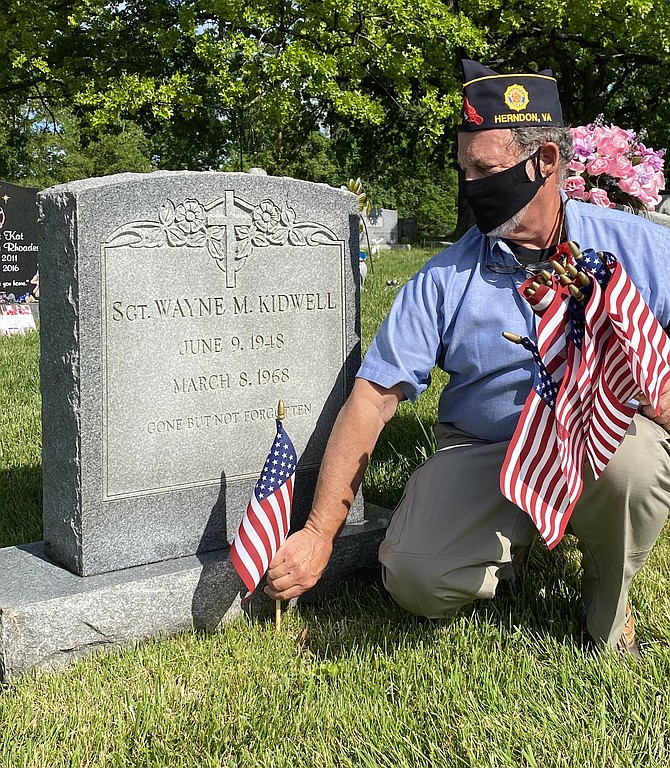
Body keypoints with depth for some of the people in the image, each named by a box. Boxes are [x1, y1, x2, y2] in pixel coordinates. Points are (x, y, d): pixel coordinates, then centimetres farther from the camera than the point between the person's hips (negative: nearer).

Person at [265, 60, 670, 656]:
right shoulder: (444, 280, -2)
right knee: (415, 578, -22)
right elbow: (373, 398, -7)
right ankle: (520, 538, 13)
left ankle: (608, 600, -2)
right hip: (481, 455, 1)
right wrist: (320, 533, -13)